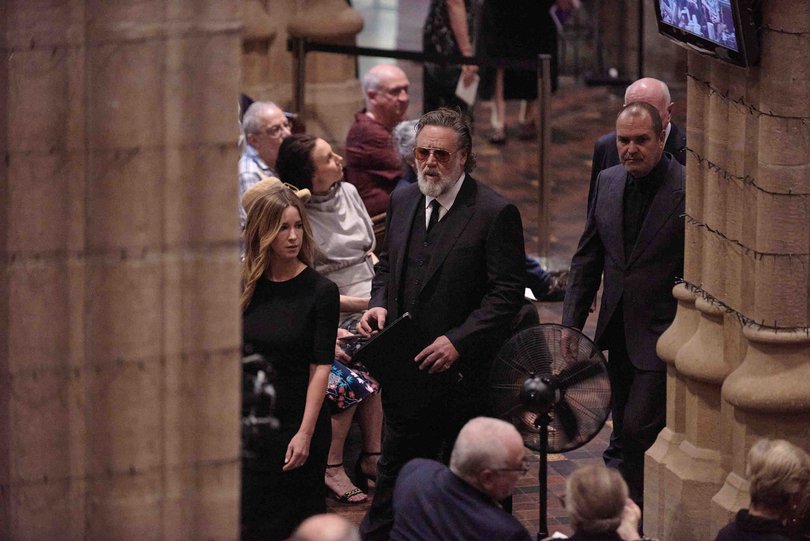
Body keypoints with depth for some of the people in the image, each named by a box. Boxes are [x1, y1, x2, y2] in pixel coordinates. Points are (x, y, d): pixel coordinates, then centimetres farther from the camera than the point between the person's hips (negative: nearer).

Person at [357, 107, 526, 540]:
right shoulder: (402, 201, 8)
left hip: (461, 373, -6)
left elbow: (507, 292, -14)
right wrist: (379, 305, 0)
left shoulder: (496, 213, -12)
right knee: (394, 468, 15)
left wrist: (458, 341, -22)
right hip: (405, 368, 6)